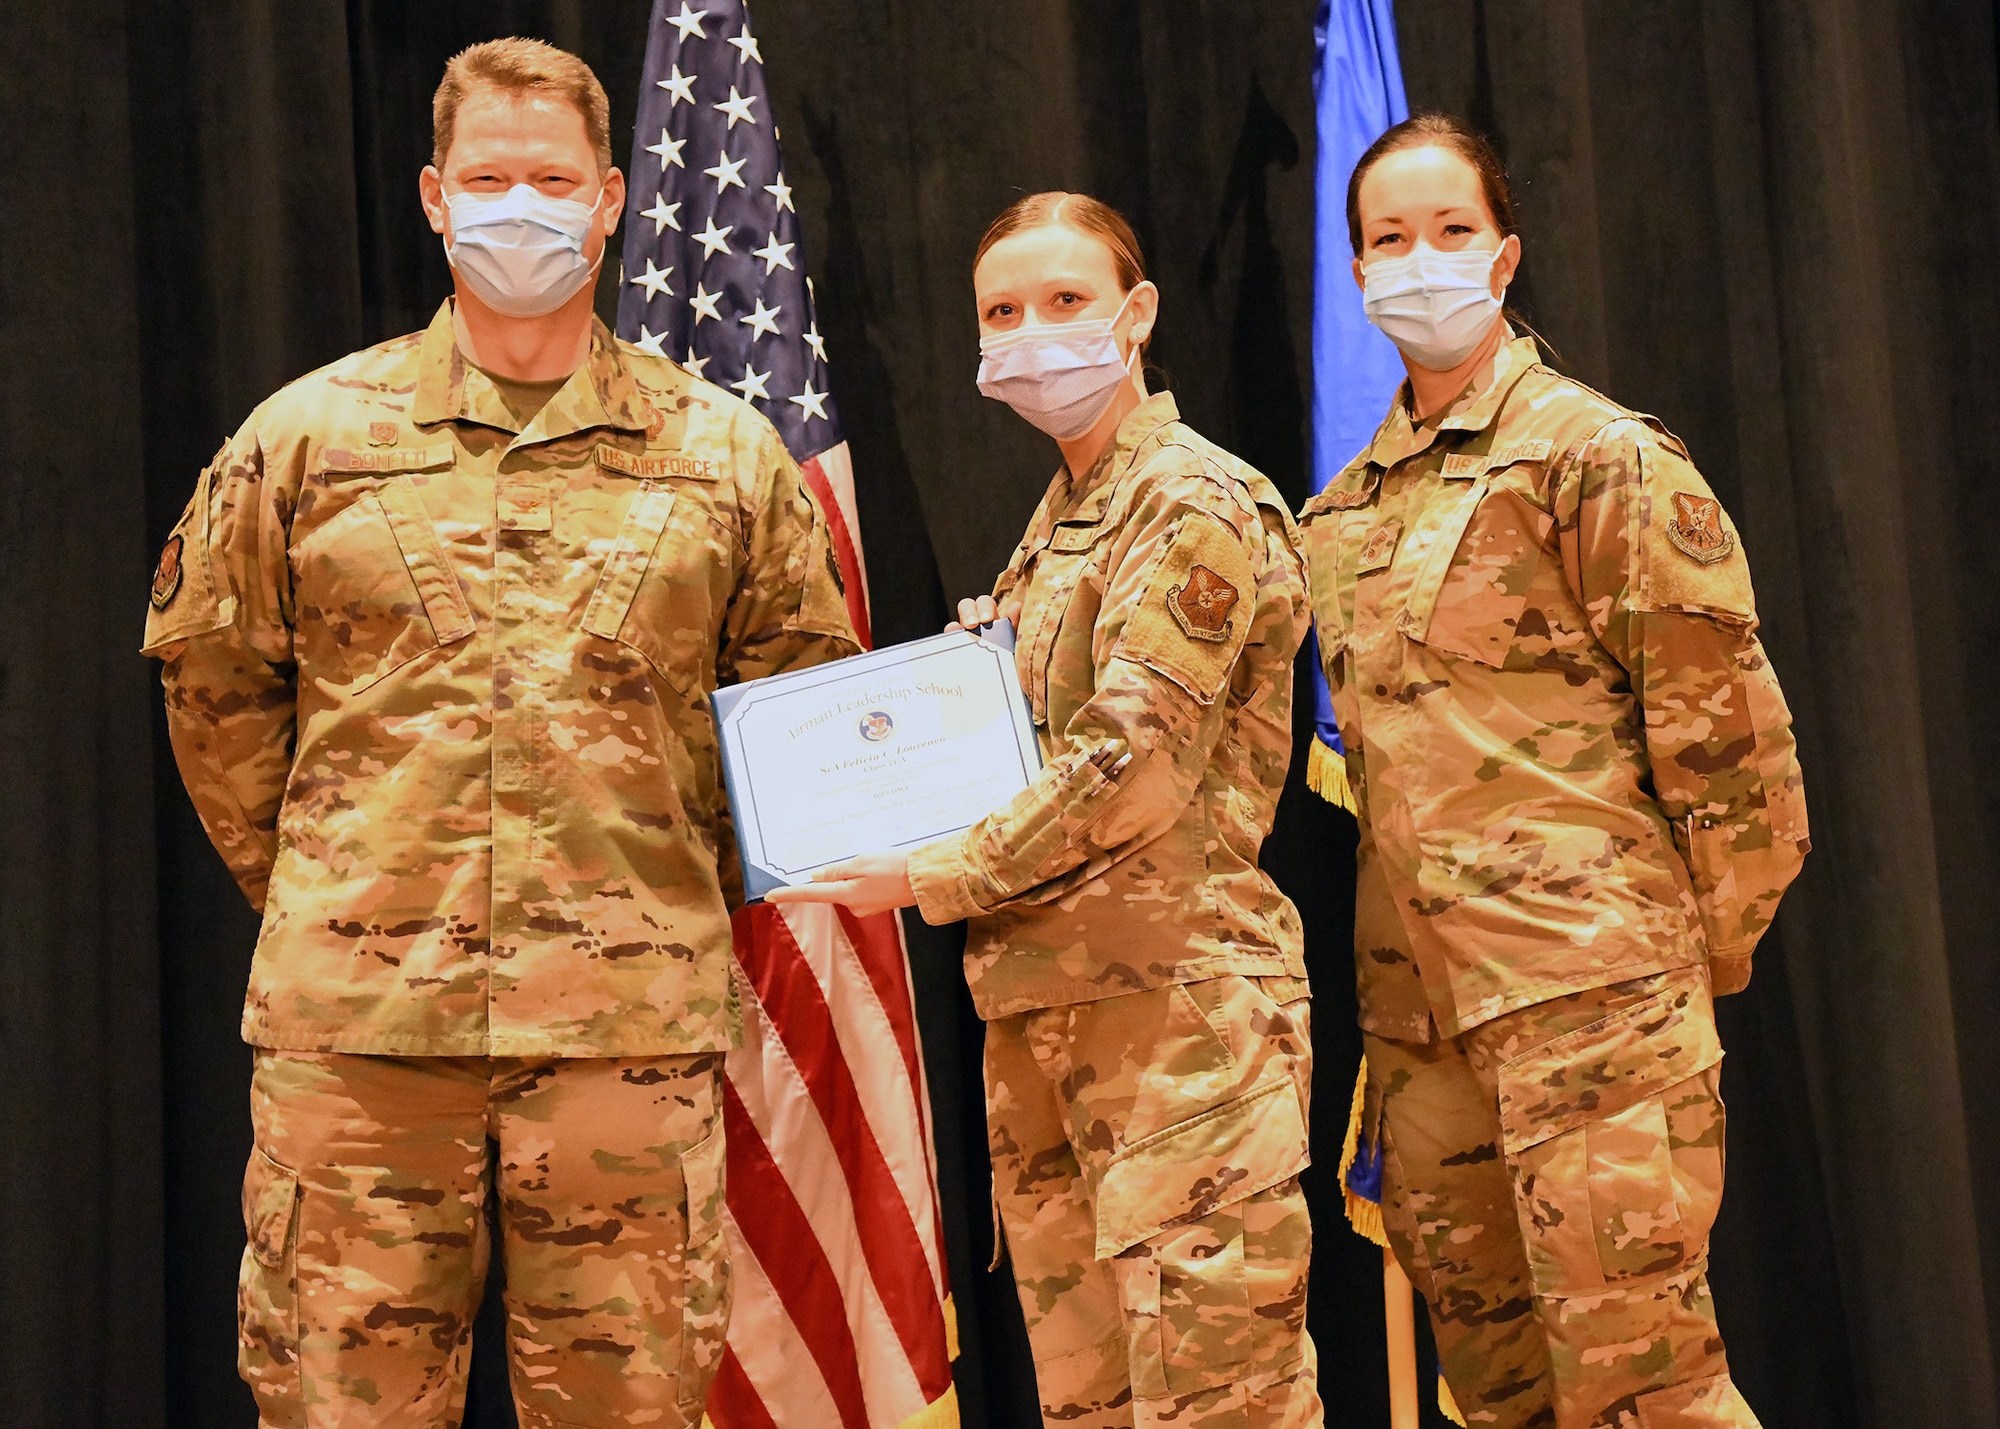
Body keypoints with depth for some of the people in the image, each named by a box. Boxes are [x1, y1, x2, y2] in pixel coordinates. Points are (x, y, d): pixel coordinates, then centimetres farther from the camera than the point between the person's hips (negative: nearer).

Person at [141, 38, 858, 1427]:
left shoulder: (725, 452, 8)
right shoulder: (306, 435, 7)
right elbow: (211, 677, 13)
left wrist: (682, 888, 11)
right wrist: (315, 883, 10)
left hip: (629, 1015, 0)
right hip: (353, 1014, 0)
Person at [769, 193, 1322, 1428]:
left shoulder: (1195, 505, -8)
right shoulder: (1060, 515, 20)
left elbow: (1126, 772, -17)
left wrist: (933, 881, -11)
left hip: (1174, 996, -9)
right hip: (1040, 1003, 9)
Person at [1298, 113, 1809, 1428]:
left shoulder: (1596, 455, -5)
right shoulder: (1343, 509, 15)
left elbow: (1721, 718, -7)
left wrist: (1705, 958, -5)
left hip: (1587, 986, -7)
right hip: (1417, 1001, 7)